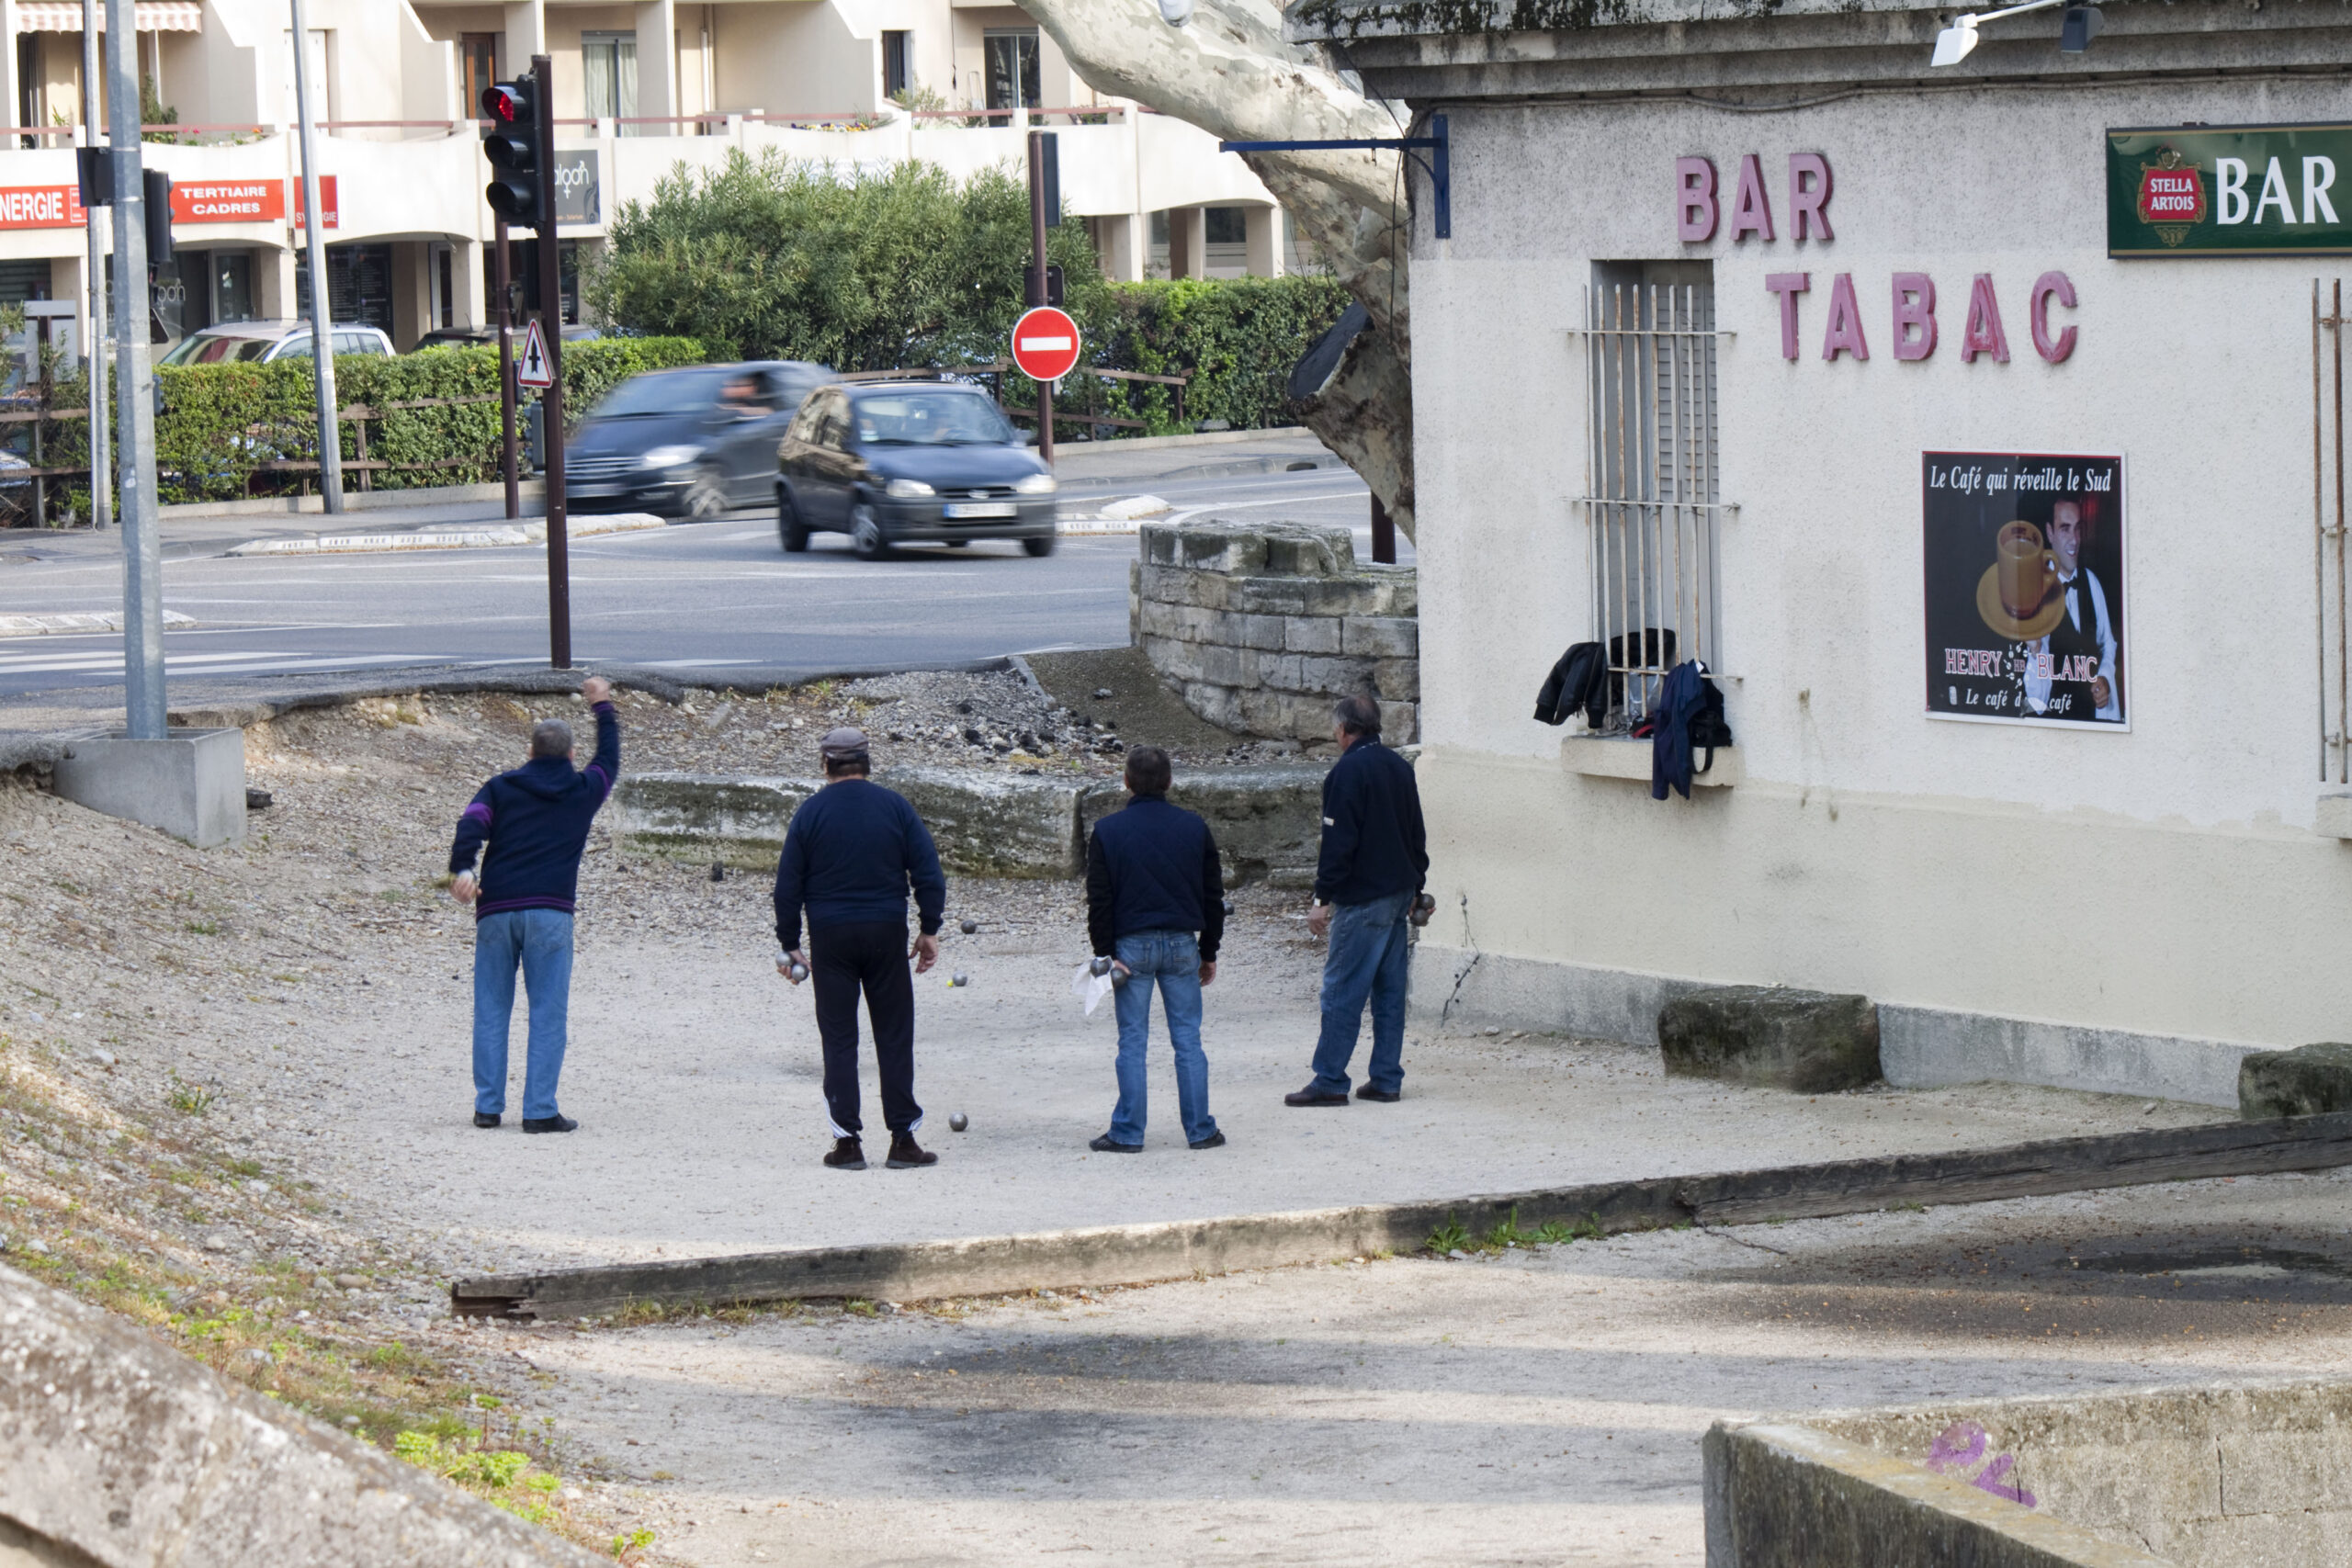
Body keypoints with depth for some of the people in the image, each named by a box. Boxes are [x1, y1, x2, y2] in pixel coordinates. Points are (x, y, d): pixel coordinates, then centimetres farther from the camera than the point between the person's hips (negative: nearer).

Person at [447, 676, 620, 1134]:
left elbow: (471, 825, -7)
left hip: (495, 909, 2)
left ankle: (488, 1105, 6)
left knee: (491, 1010, 8)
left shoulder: (501, 788, 12)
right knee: (548, 1013, -1)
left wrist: (462, 869, -20)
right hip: (550, 913, -2)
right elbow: (609, 759, 31)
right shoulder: (582, 791, 11)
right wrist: (602, 706, 44)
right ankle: (540, 1109, -7)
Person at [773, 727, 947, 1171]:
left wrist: (789, 943, 7)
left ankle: (847, 1141, 0)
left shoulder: (811, 812, -1)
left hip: (830, 935, -1)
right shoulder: (894, 806, 1)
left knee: (838, 1038, 4)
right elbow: (928, 871, -1)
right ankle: (903, 1139, 4)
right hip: (886, 933, 1)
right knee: (895, 1035, 6)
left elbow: (788, 885, 0)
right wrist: (930, 929, 7)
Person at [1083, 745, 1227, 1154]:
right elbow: (1213, 894, 8)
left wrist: (1106, 954, -2)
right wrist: (1209, 951, 15)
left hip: (1131, 946, -2)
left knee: (1132, 1042, 2)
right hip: (1181, 944, 2)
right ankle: (1200, 1130, 7)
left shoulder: (1107, 831, -3)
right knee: (1188, 1039, 6)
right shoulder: (1194, 827, 3)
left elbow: (1099, 901, -5)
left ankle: (1128, 1132, 2)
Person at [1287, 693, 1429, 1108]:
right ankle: (1386, 1079, 11)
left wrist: (1323, 898, -12)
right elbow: (1417, 836, 18)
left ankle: (1330, 1081, -5)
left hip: (1362, 900, -8)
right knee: (1389, 990, 10)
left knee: (1342, 990, -5)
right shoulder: (1399, 767, 12)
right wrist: (1415, 890, 25)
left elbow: (1338, 843, -16)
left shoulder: (1348, 772, -13)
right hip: (1399, 894, 8)